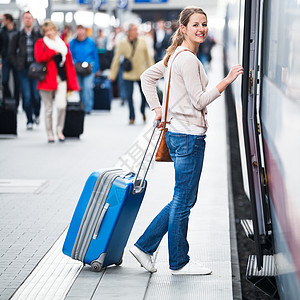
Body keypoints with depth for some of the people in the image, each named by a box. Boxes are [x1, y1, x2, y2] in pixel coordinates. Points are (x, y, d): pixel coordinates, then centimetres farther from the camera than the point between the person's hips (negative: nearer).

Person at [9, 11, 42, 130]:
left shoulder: (39, 36, 4)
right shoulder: (17, 36, 6)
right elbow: (11, 53, 10)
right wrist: (18, 65, -1)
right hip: (23, 71, 1)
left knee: (37, 95, -4)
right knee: (27, 96, -2)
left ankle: (36, 114, 24)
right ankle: (29, 121, 8)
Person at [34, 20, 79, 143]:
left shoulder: (63, 44, 15)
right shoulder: (40, 43, 6)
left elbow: (69, 64, 13)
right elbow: (39, 57, -14)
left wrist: (72, 83, 7)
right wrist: (54, 51, -11)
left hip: (61, 79, 2)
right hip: (46, 80, -2)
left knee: (61, 106, -16)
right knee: (48, 109, 3)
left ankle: (59, 129, 5)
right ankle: (50, 134, 15)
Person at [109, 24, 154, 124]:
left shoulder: (142, 42, 0)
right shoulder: (122, 44, -2)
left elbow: (148, 57, 8)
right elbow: (116, 59, 3)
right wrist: (112, 74, 3)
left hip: (142, 74, 1)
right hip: (128, 74, -1)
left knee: (144, 95, 5)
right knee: (129, 95, -4)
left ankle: (143, 111, 33)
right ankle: (132, 117, 9)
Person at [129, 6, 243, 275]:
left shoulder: (176, 55, 15)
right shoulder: (187, 58, -16)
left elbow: (147, 77, 22)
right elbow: (200, 100, -17)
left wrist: (157, 109, 17)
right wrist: (227, 80, -17)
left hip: (180, 134, 10)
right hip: (188, 135, -10)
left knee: (185, 199, 16)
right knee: (184, 200, 1)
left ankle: (144, 246, 20)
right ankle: (179, 263, 13)